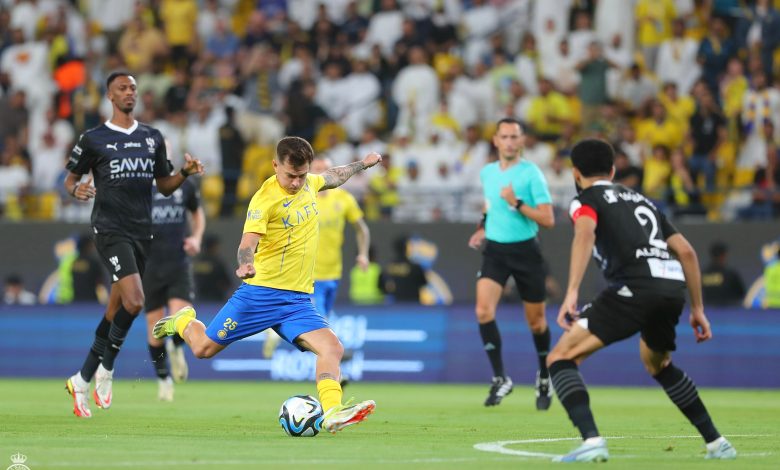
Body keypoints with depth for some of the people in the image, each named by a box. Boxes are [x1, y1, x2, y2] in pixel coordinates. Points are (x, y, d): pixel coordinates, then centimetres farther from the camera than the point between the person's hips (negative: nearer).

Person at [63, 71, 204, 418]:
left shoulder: (152, 138, 13)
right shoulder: (93, 139, 0)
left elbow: (164, 186, 18)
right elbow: (70, 179, 7)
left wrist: (185, 173, -2)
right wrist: (76, 189, -16)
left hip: (141, 232, 5)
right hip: (110, 230, -5)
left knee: (116, 311, 8)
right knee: (134, 301, -23)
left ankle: (82, 381, 18)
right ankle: (106, 369, -3)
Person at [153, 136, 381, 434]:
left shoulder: (309, 184, 7)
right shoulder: (265, 198, -15)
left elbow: (333, 177, 32)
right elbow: (248, 242, -26)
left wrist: (362, 164, 43)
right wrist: (246, 264, -47)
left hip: (298, 300, 5)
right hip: (262, 293, -5)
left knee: (332, 348, -19)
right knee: (203, 348, 4)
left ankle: (332, 412, -29)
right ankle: (184, 321, 36)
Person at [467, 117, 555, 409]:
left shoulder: (531, 173, -10)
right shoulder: (487, 173, 6)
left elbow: (548, 220, -16)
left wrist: (517, 203, -23)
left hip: (525, 251, -3)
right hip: (494, 250, 3)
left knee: (536, 320, 7)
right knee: (484, 311, -18)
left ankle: (544, 378, 31)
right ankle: (500, 378, -10)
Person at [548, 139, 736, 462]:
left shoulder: (586, 200, 13)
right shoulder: (641, 200, 33)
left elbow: (585, 234, -11)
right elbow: (686, 252, 27)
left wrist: (572, 292, -22)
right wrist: (697, 309, 32)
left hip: (635, 287, -7)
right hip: (674, 283, 7)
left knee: (561, 358, 0)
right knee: (657, 363, 35)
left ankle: (592, 441, -21)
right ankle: (716, 443, 33)